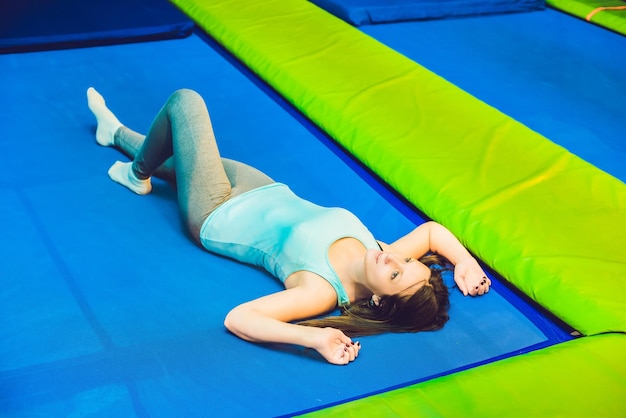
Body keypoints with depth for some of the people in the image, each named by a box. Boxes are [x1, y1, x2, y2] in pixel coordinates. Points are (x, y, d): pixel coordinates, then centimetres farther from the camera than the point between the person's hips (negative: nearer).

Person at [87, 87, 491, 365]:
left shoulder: (322, 292, -41)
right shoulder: (384, 258, -24)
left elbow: (237, 318, -48)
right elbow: (432, 228, -8)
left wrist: (312, 337, -58)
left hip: (217, 218, -5)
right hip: (268, 192, 6)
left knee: (184, 101, 2)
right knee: (169, 152, 26)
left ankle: (137, 176, 33)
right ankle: (116, 133, 63)